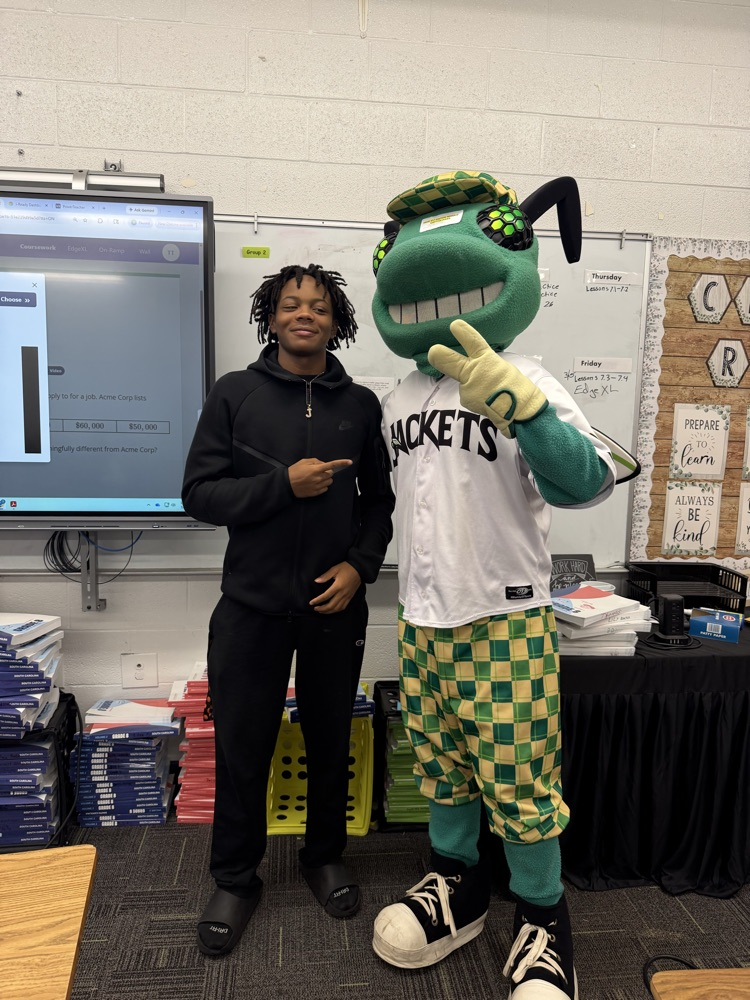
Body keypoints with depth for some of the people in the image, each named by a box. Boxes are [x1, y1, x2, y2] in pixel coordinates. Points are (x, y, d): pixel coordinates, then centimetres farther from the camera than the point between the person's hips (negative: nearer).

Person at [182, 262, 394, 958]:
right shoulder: (234, 394, -1)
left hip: (335, 607, 2)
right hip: (252, 605, -1)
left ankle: (324, 856, 40)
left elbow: (379, 501, 9)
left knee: (330, 740, 16)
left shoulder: (360, 404, 4)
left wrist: (360, 563, -6)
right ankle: (235, 879, 32)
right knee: (242, 747, 10)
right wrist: (284, 484, -17)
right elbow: (198, 493, -6)